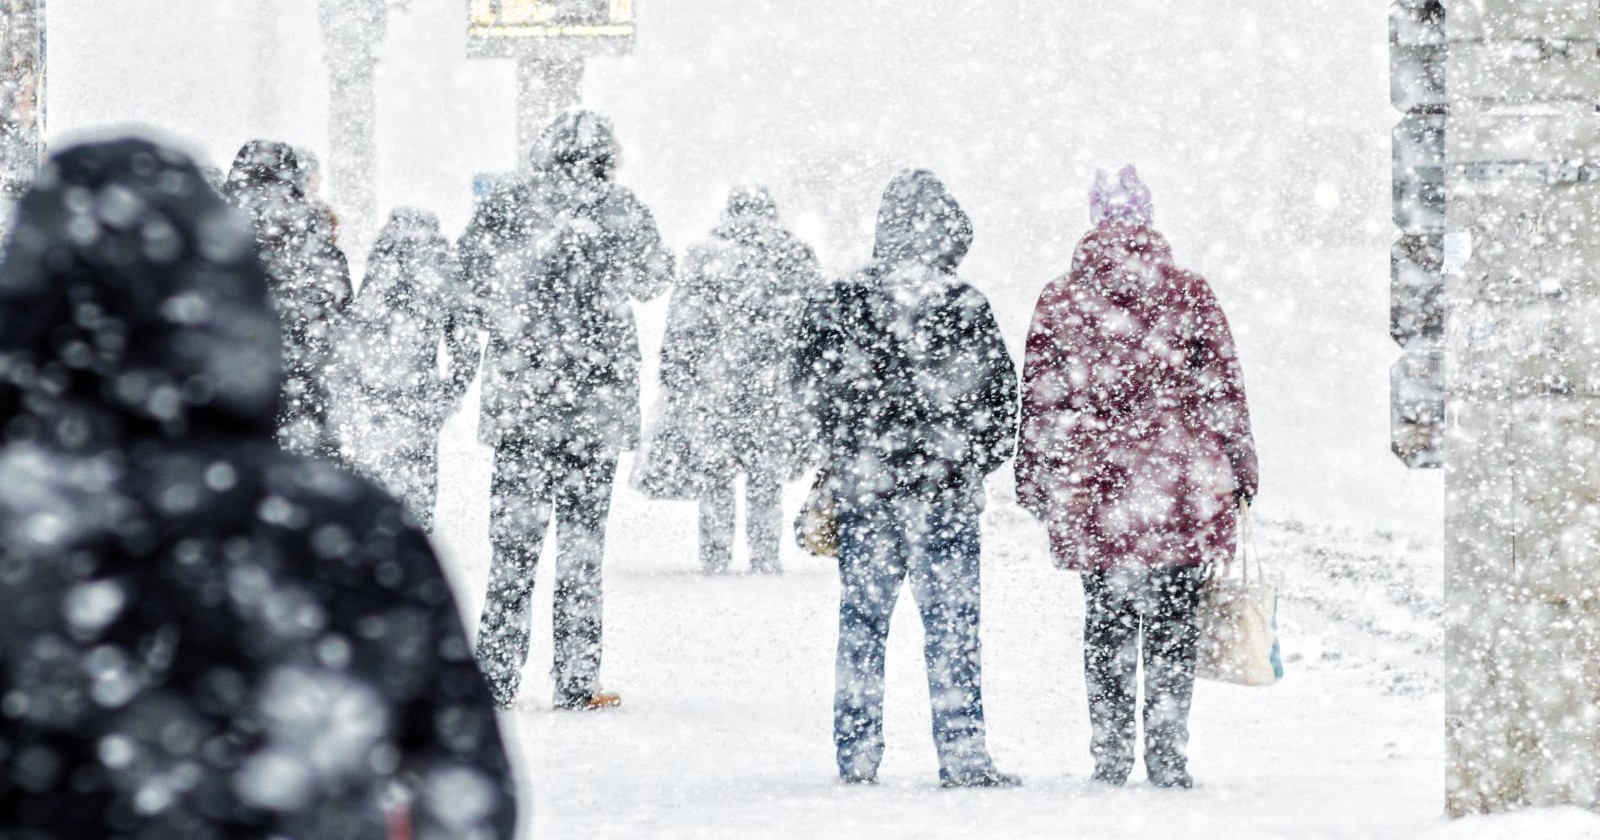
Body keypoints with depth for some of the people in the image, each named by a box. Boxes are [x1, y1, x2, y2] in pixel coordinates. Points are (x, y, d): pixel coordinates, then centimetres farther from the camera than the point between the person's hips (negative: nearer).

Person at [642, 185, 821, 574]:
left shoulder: (704, 255, -2)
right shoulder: (798, 257, 6)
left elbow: (683, 327, -2)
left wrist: (674, 379, 4)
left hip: (715, 380, -2)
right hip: (774, 382, 2)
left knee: (712, 469, 5)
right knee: (767, 475, 8)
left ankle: (716, 554, 4)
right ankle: (766, 554, 8)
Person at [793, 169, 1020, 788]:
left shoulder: (836, 305, -2)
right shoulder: (966, 308, -8)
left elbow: (812, 390, 4)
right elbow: (1001, 398, -2)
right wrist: (976, 461, 13)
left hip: (863, 489, 2)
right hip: (948, 493, -2)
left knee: (862, 620, 11)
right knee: (952, 622, 5)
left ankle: (857, 755, 13)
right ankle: (962, 756, 5)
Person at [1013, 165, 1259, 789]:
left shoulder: (1058, 304, 1)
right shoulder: (1190, 296, 0)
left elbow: (1040, 404, 4)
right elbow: (1224, 393, 2)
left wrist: (1034, 482, 13)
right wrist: (1241, 470, 11)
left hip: (1095, 497, 1)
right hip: (1184, 498, -1)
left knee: (1106, 624, 10)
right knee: (1173, 626, 7)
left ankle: (1110, 756, 9)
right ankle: (1167, 755, 5)